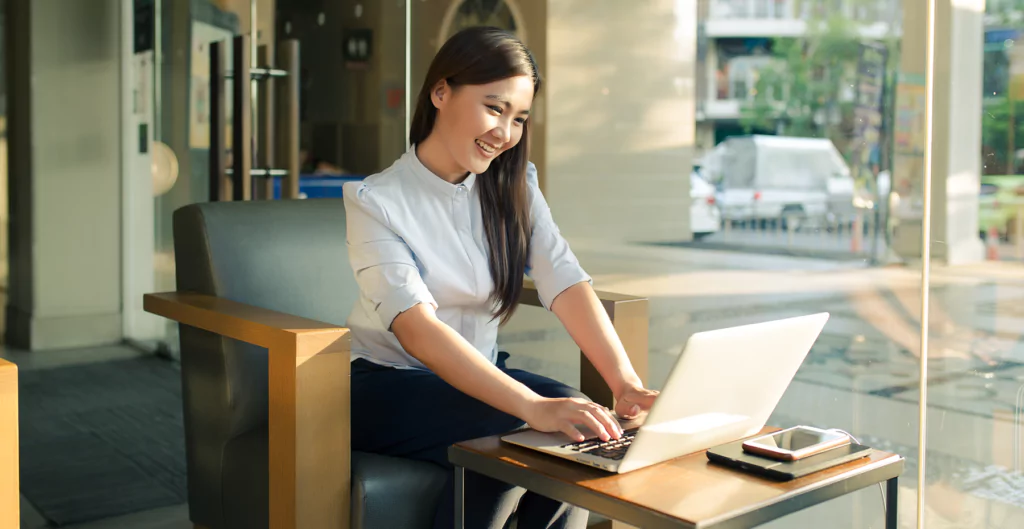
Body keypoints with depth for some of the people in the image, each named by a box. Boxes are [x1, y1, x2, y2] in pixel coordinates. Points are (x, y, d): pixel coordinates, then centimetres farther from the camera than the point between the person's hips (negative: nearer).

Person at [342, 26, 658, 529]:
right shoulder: (375, 201, -16)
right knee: (507, 434, -30)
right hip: (385, 382, -5)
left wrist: (626, 383, -29)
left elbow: (565, 282, -13)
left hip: (478, 372, 5)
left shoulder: (513, 187, 2)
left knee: (579, 419, -23)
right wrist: (533, 406, -41)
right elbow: (417, 329, -29)